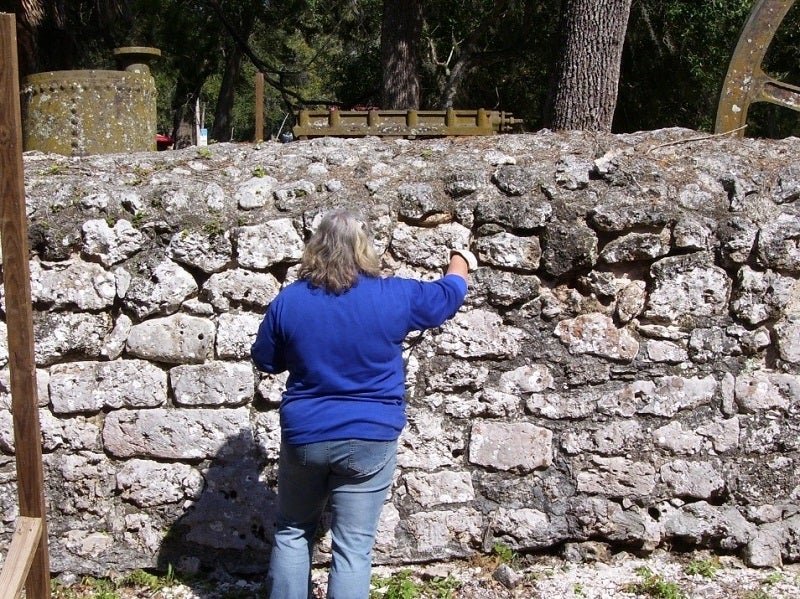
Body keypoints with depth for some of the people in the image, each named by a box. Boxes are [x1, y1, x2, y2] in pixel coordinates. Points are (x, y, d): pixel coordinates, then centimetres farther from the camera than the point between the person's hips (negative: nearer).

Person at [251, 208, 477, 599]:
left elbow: (264, 361, 8)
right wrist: (461, 259, 29)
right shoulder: (393, 297, -10)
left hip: (304, 436, 2)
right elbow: (449, 294, 8)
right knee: (353, 547, 4)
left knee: (292, 533, 19)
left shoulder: (288, 300, -6)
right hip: (369, 440, -1)